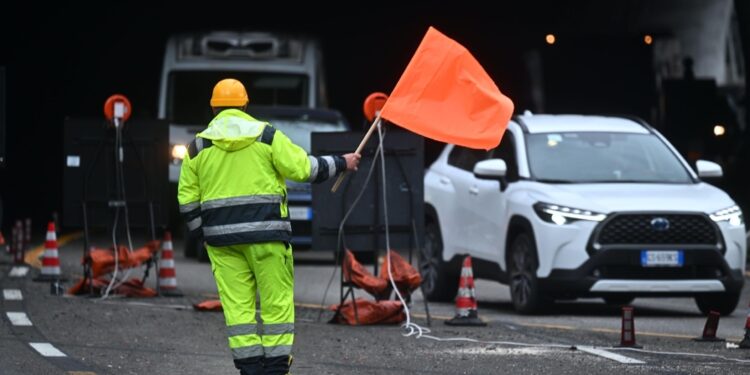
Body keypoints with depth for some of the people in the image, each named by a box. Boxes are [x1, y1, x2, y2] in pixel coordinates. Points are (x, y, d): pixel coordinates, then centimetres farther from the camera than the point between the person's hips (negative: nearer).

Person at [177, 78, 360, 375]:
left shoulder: (198, 146, 7)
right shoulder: (267, 135, 1)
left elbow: (187, 200, 6)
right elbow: (303, 168, -3)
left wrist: (204, 233, 16)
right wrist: (341, 163, 11)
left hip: (222, 238, 2)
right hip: (266, 232, -2)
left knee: (237, 304, 4)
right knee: (276, 300, 4)